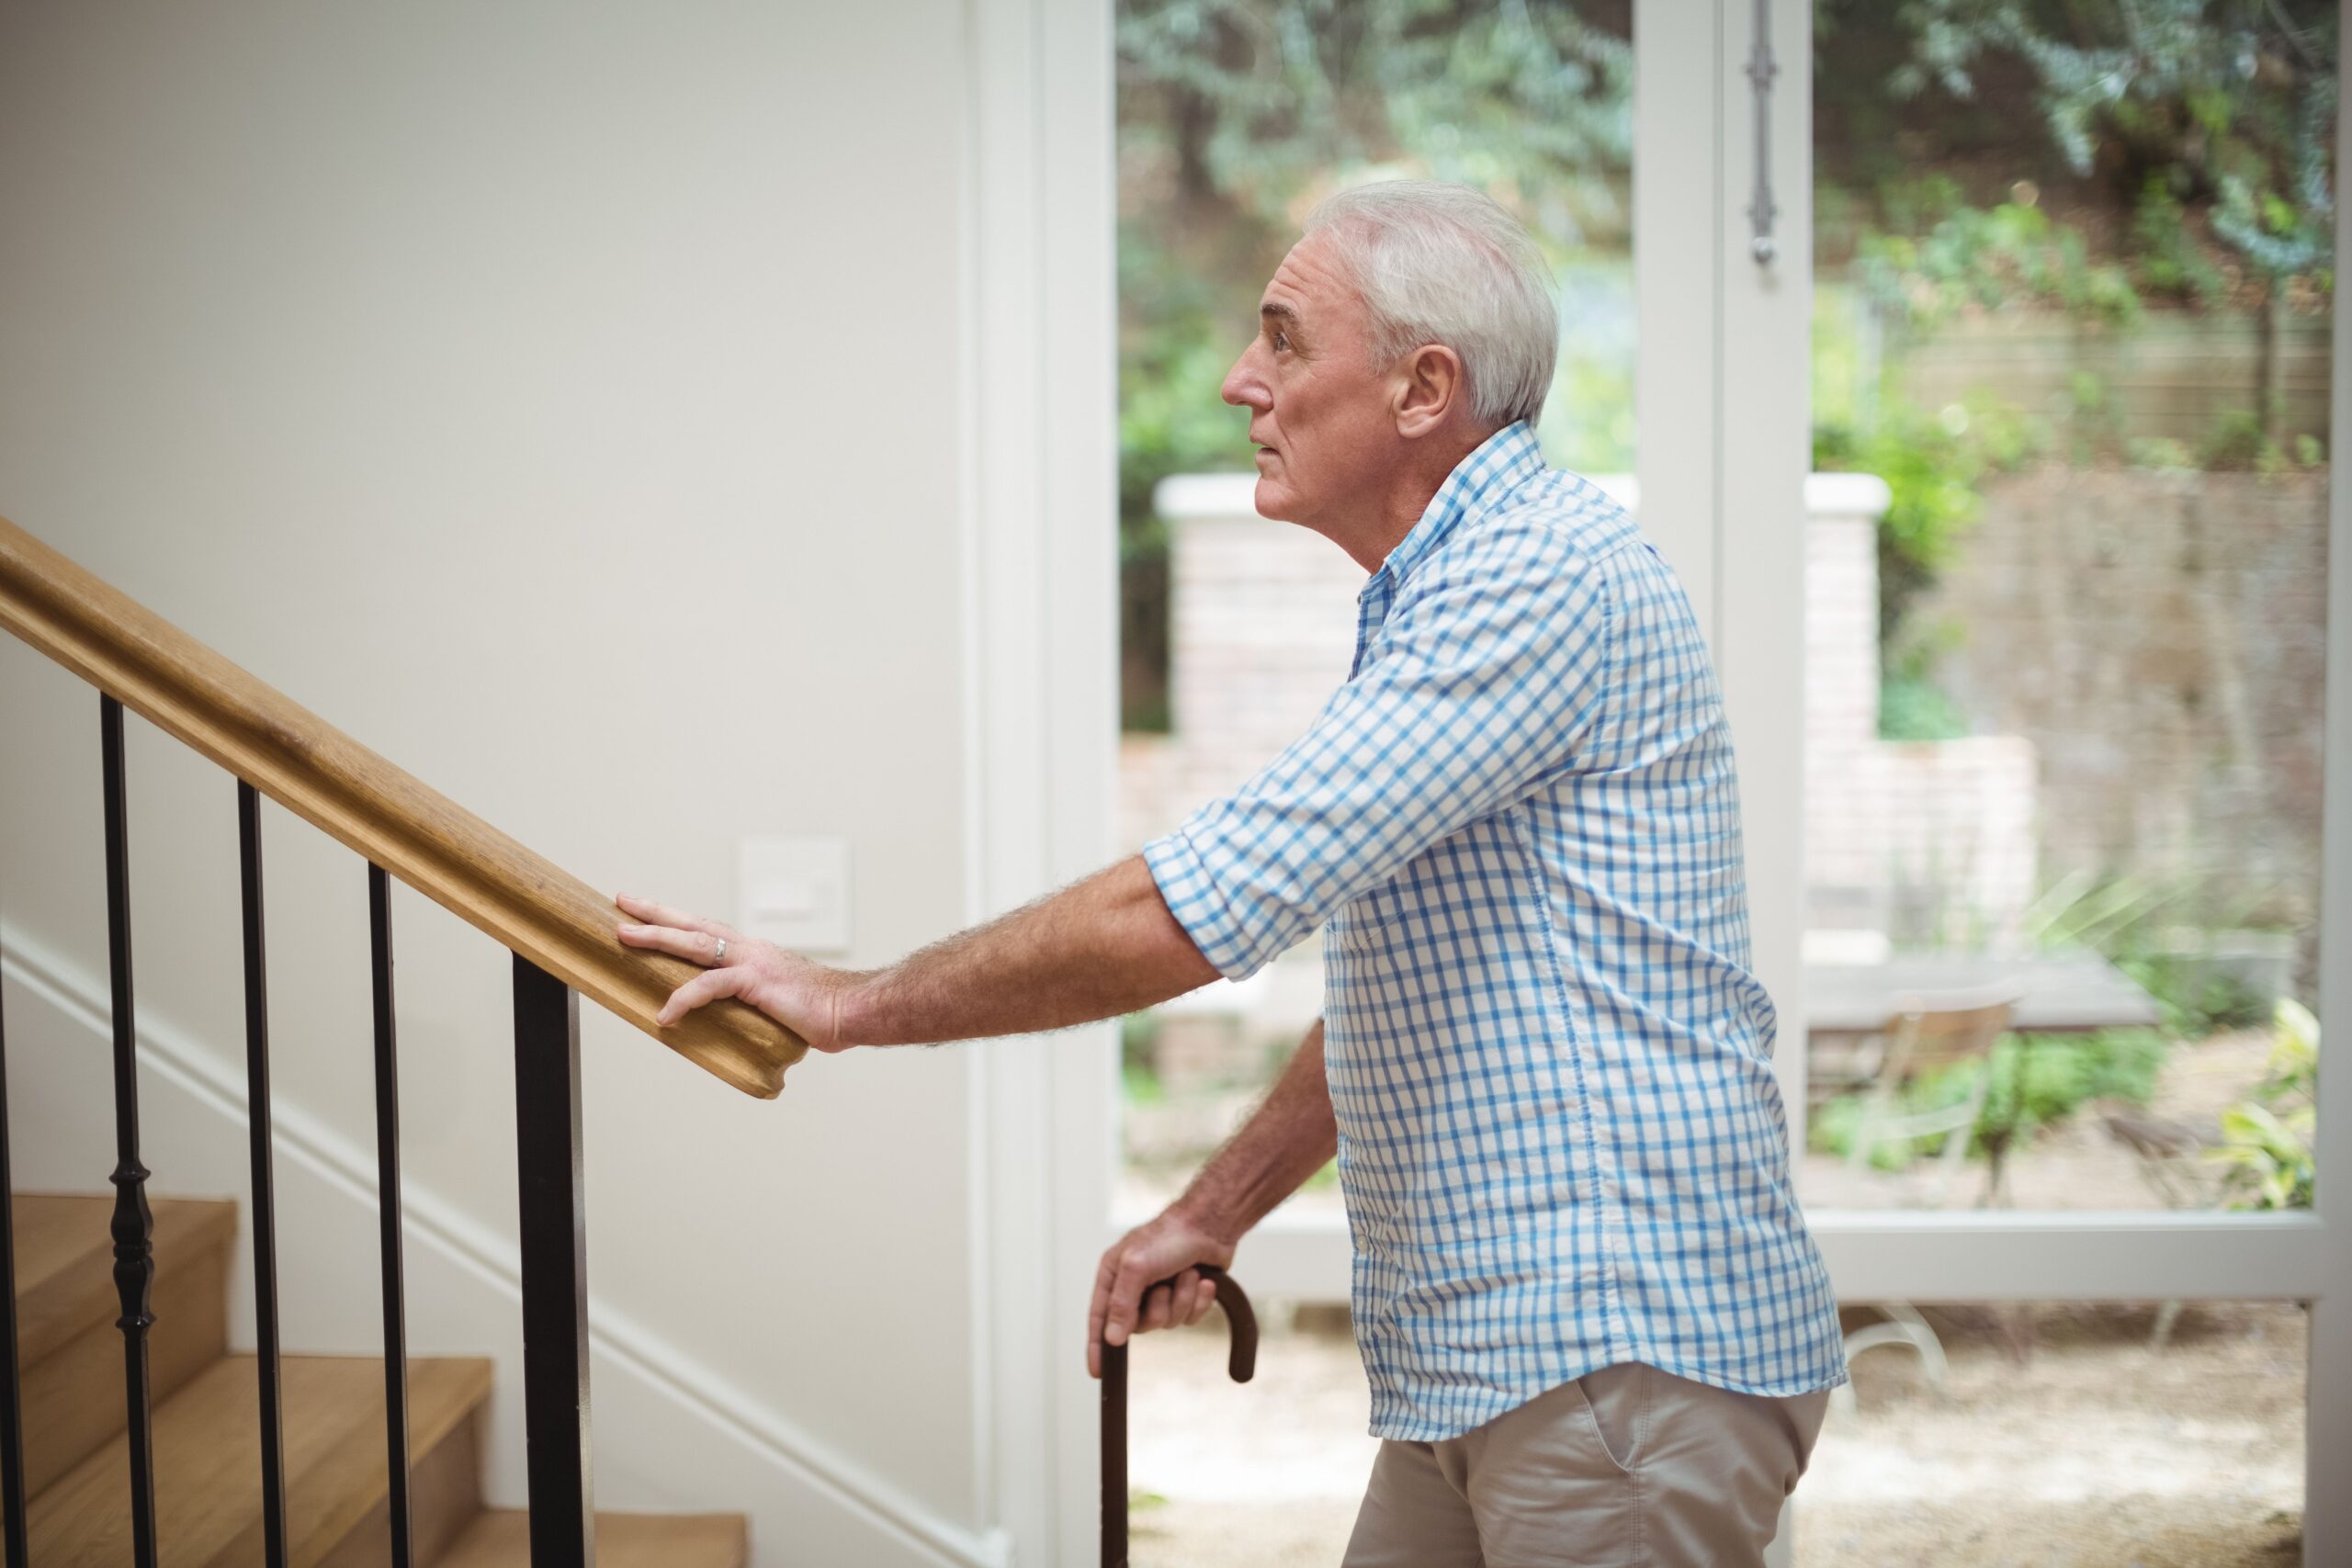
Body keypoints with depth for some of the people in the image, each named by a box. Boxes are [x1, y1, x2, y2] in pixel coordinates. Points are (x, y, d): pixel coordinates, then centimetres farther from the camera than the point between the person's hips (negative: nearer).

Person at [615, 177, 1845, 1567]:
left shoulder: (1544, 574, -18)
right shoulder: (1440, 599, 18)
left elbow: (1190, 914, -23)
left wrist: (857, 1002, -13)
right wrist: (1212, 1214, 20)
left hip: (1627, 1359, -9)